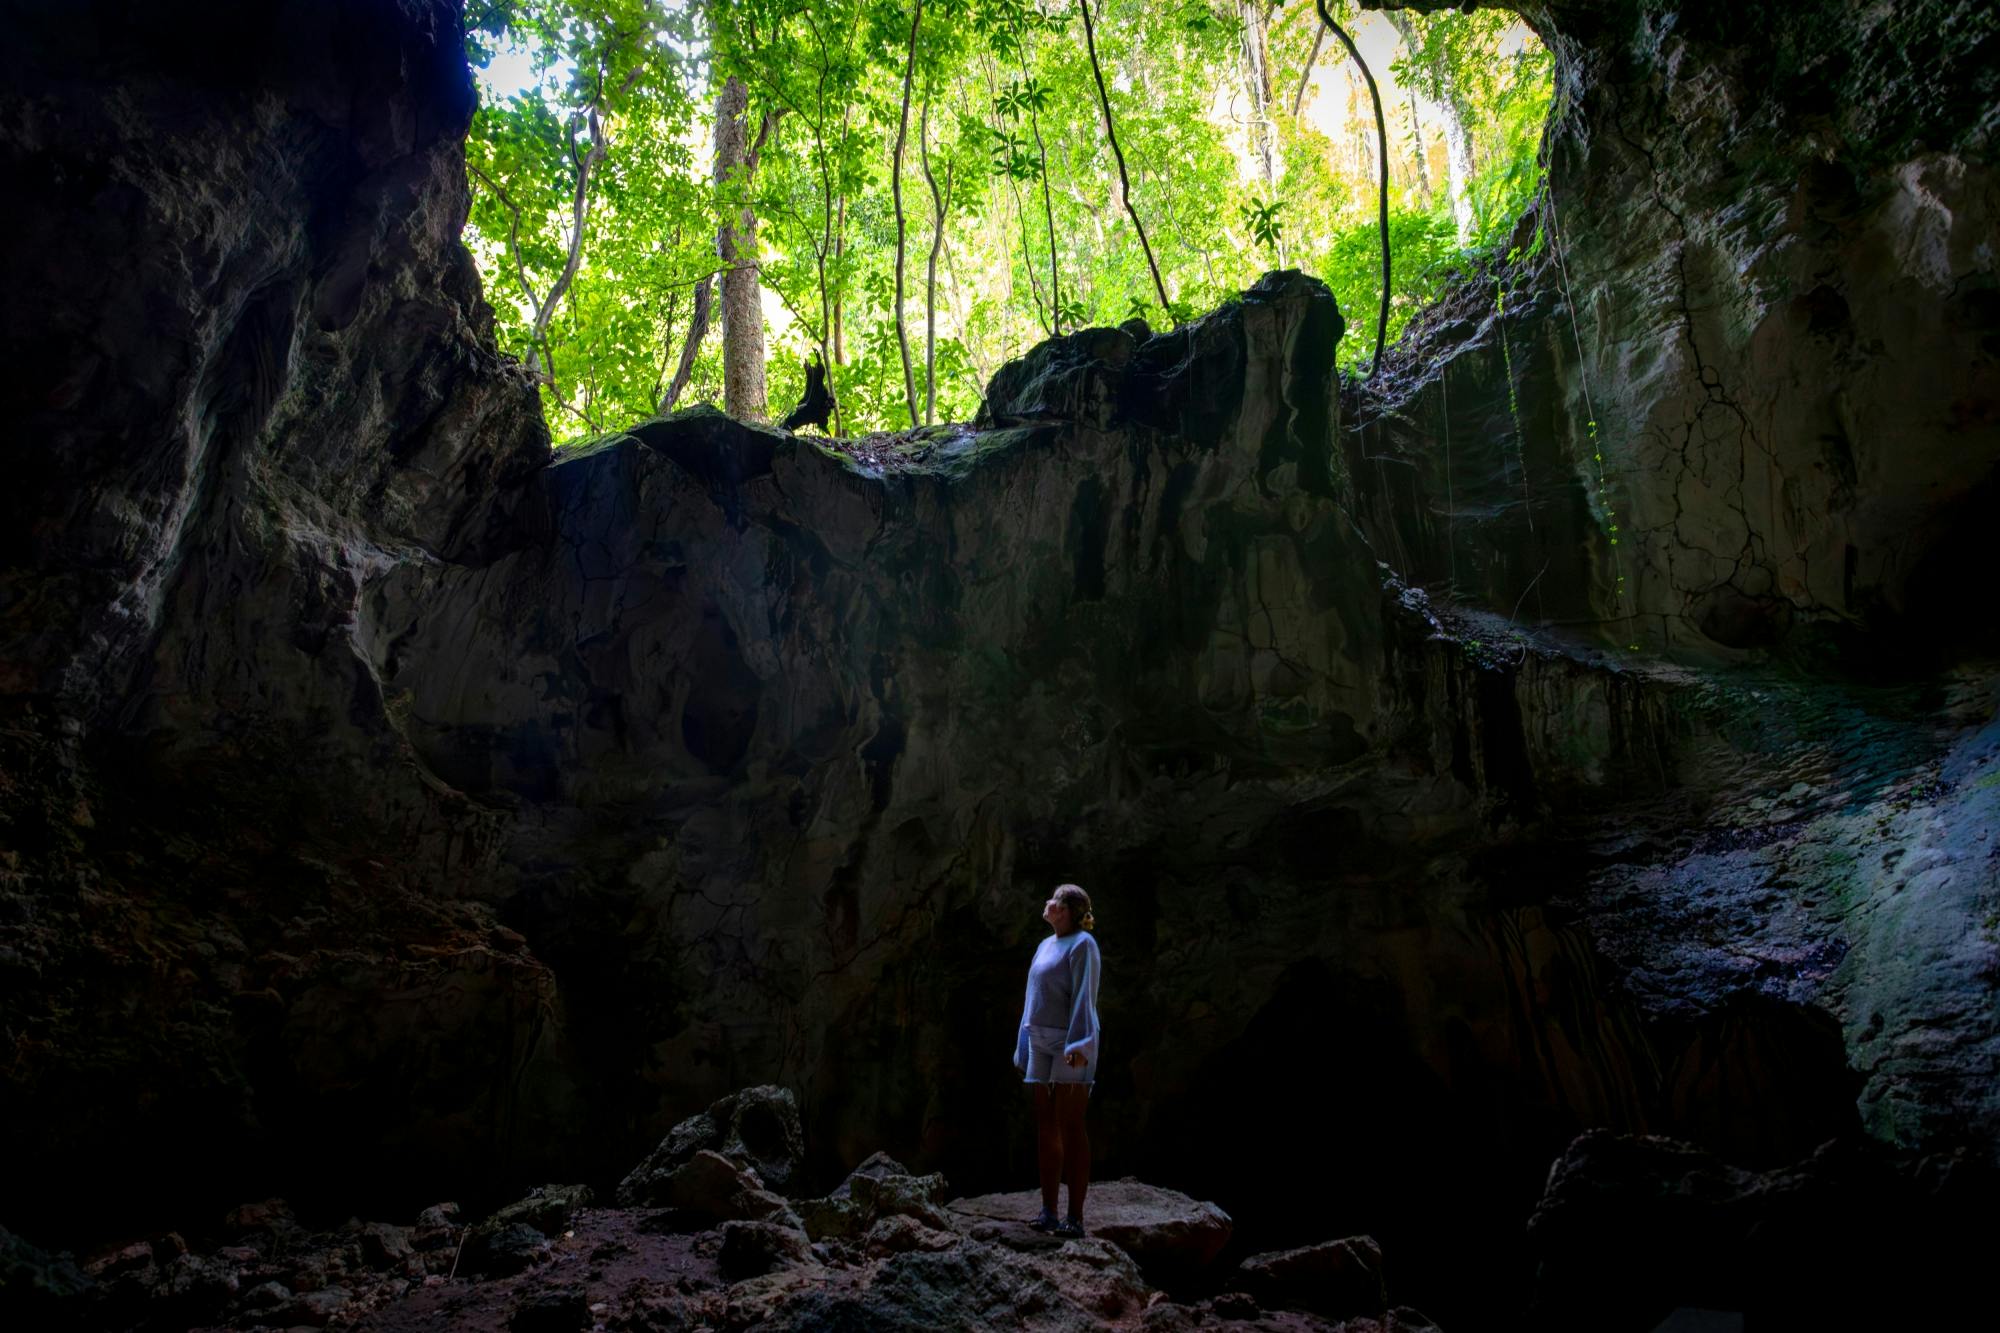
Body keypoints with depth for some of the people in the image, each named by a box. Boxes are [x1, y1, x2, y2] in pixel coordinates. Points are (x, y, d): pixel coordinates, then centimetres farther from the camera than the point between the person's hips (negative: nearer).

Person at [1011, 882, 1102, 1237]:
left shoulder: (1082, 943, -7)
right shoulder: (1045, 945, 17)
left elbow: (1084, 996, -16)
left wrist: (1078, 1044, -23)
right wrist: (1024, 1043, 17)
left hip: (1069, 1043, -8)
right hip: (1041, 1042, 8)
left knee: (1069, 1127, -6)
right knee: (1045, 1127, 7)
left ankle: (1075, 1217, -2)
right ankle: (1048, 1212, 13)